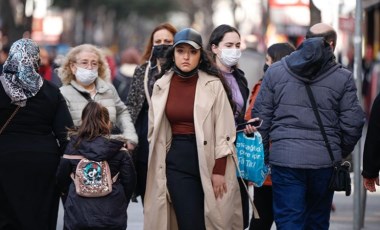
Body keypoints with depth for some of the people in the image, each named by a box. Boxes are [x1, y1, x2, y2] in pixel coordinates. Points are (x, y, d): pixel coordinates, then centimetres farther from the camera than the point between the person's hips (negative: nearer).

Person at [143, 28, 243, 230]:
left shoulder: (213, 85, -4)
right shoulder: (162, 85, 6)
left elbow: (223, 132, -5)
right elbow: (155, 130, 12)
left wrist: (219, 171, -10)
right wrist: (158, 168, 9)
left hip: (208, 159, -2)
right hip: (176, 161, 2)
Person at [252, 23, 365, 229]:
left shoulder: (275, 72, 5)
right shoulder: (343, 78, 1)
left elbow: (261, 117, 4)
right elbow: (353, 124, 1)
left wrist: (264, 154, 13)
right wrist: (341, 153, 18)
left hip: (284, 158, 0)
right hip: (325, 161, 0)